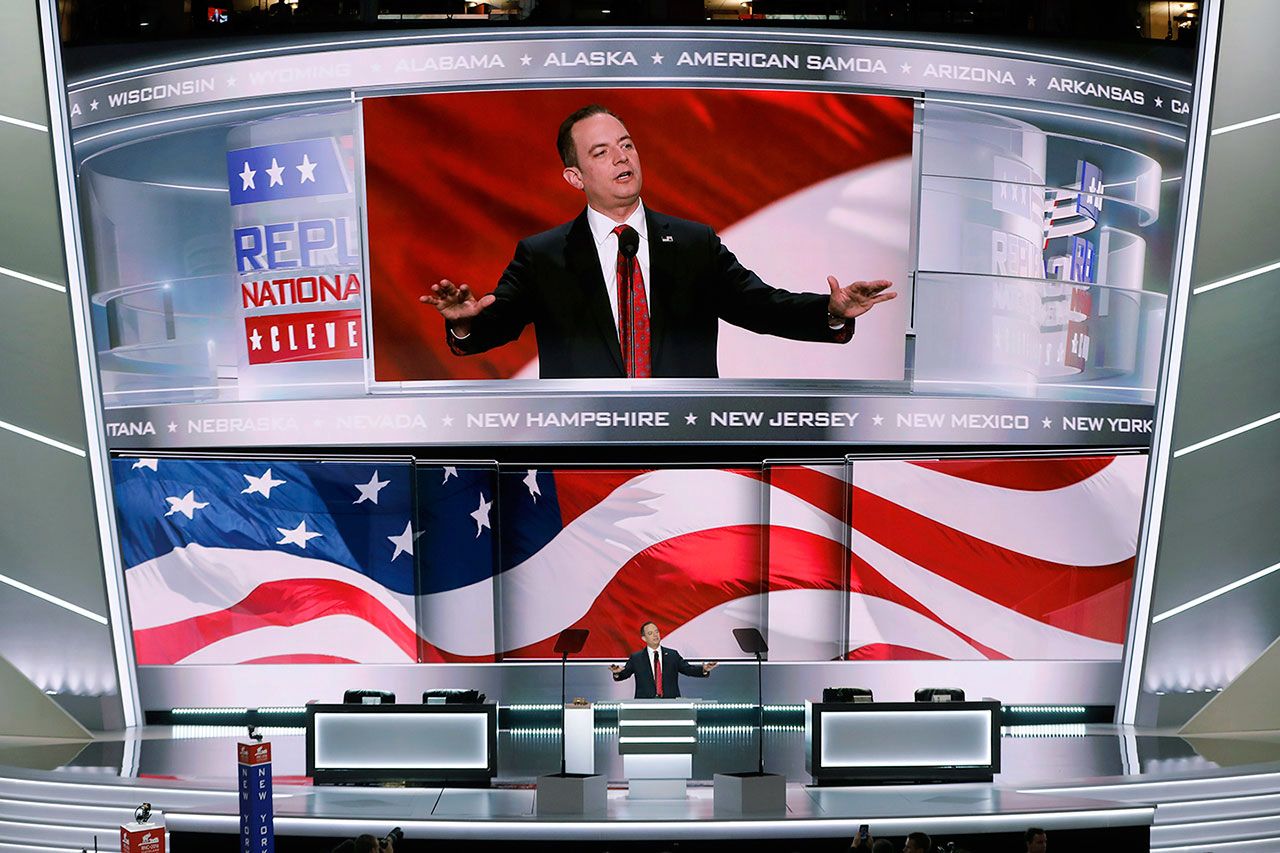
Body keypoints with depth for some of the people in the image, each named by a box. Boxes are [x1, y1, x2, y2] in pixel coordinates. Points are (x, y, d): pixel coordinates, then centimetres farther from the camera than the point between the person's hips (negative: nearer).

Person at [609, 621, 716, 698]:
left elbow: (687, 669, 8)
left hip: (670, 703, 1)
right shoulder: (636, 658, 8)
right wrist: (617, 672, -21)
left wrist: (703, 669, -10)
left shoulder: (673, 655, 11)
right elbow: (625, 674, 2)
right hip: (645, 704, -1)